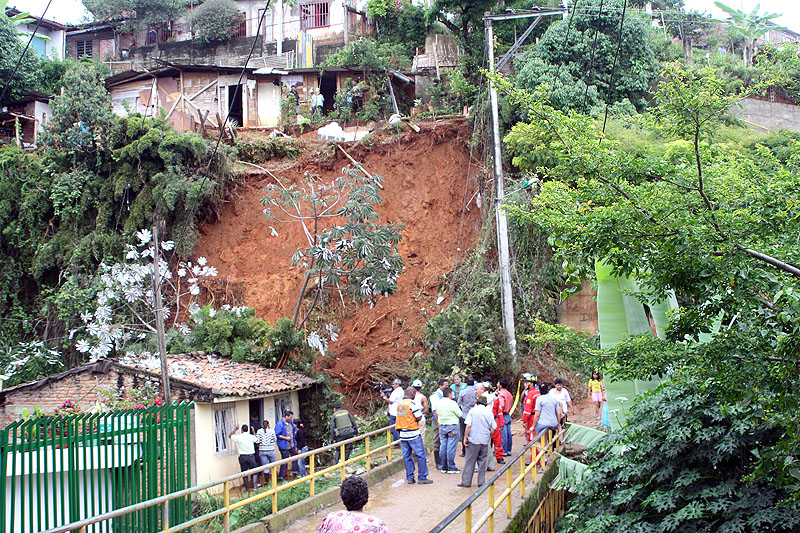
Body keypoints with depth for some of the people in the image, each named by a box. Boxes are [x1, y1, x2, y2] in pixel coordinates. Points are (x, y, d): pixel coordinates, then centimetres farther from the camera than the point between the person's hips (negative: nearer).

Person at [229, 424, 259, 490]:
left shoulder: (238, 437, -6)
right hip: (251, 456, -1)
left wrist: (235, 429, 22)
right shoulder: (252, 436, -5)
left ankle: (247, 488, 14)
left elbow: (230, 436, 13)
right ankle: (255, 486, 0)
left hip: (242, 457, 1)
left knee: (244, 472, 10)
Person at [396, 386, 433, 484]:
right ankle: (422, 478, 3)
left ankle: (409, 478, 13)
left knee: (407, 456, 10)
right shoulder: (412, 404, -14)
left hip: (402, 433, 7)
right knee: (421, 455, 1)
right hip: (413, 434, -7)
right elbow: (418, 417, -15)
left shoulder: (400, 403, 9)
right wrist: (420, 411, 5)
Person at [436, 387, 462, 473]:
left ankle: (444, 467, 13)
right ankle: (451, 467, -1)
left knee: (442, 447, 9)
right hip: (452, 426, -6)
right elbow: (460, 415, -7)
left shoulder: (439, 403, 5)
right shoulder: (452, 403, -14)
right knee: (451, 447, -3)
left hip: (441, 426, 6)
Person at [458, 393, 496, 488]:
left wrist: (465, 438, -5)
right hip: (485, 441, 3)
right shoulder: (489, 412, 5)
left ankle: (466, 481, 5)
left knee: (470, 461, 2)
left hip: (473, 439, -3)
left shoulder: (473, 411, -4)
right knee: (482, 461, 10)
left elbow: (468, 425, -11)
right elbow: (493, 428, 3)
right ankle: (481, 481, 11)